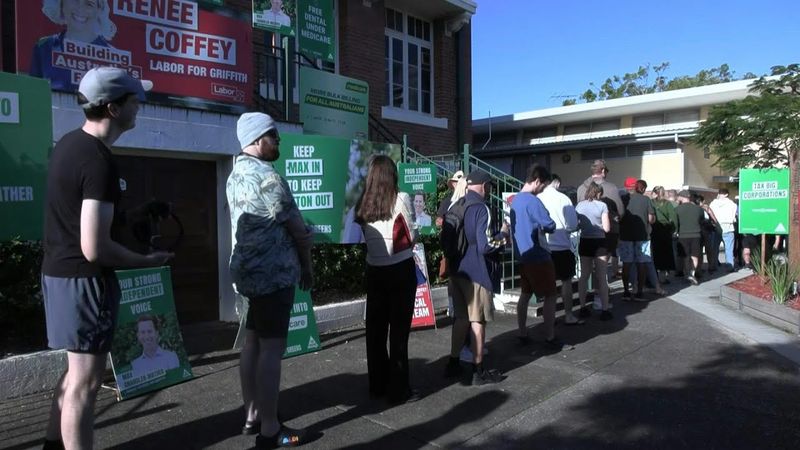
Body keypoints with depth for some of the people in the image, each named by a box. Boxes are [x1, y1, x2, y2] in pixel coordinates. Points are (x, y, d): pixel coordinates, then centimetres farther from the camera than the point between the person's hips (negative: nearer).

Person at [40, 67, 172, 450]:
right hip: (84, 278, -10)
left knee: (77, 370, 22)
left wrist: (127, 219, 16)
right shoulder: (99, 161, -23)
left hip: (59, 271, 10)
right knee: (86, 379, 0)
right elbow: (95, 249, -27)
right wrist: (148, 260, -13)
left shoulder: (70, 143, 7)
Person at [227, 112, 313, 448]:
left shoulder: (235, 176, 13)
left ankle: (253, 416, 26)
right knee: (271, 349, -3)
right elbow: (298, 229, -11)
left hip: (248, 271, 10)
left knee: (252, 344, 14)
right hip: (274, 274, -10)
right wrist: (308, 266, 4)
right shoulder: (268, 178, -17)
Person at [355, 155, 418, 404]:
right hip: (401, 270, -4)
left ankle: (378, 386, 24)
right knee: (399, 330, 3)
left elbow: (366, 235, 2)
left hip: (375, 271, 4)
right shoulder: (401, 199, -12)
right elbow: (411, 236, -4)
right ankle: (398, 390, 10)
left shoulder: (363, 203, 1)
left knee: (376, 328, 13)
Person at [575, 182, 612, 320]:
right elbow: (606, 228, -10)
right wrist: (599, 224, 10)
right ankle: (605, 310, 3)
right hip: (599, 242, -3)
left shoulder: (579, 205, 3)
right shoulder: (602, 205, -7)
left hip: (584, 242, 3)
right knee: (601, 278, 2)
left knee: (584, 275, 13)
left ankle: (583, 308, 16)